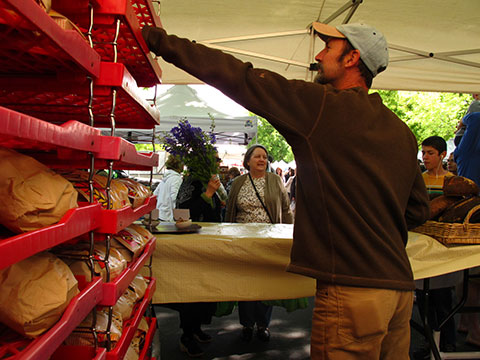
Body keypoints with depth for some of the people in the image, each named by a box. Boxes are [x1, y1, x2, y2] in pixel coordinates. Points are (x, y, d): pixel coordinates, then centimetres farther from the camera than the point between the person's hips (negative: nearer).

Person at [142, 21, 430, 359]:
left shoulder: (323, 105, -10)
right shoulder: (402, 131, 11)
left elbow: (240, 79, -9)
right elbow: (419, 209, 17)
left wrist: (161, 40, -2)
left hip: (353, 289, -8)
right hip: (401, 286, 8)